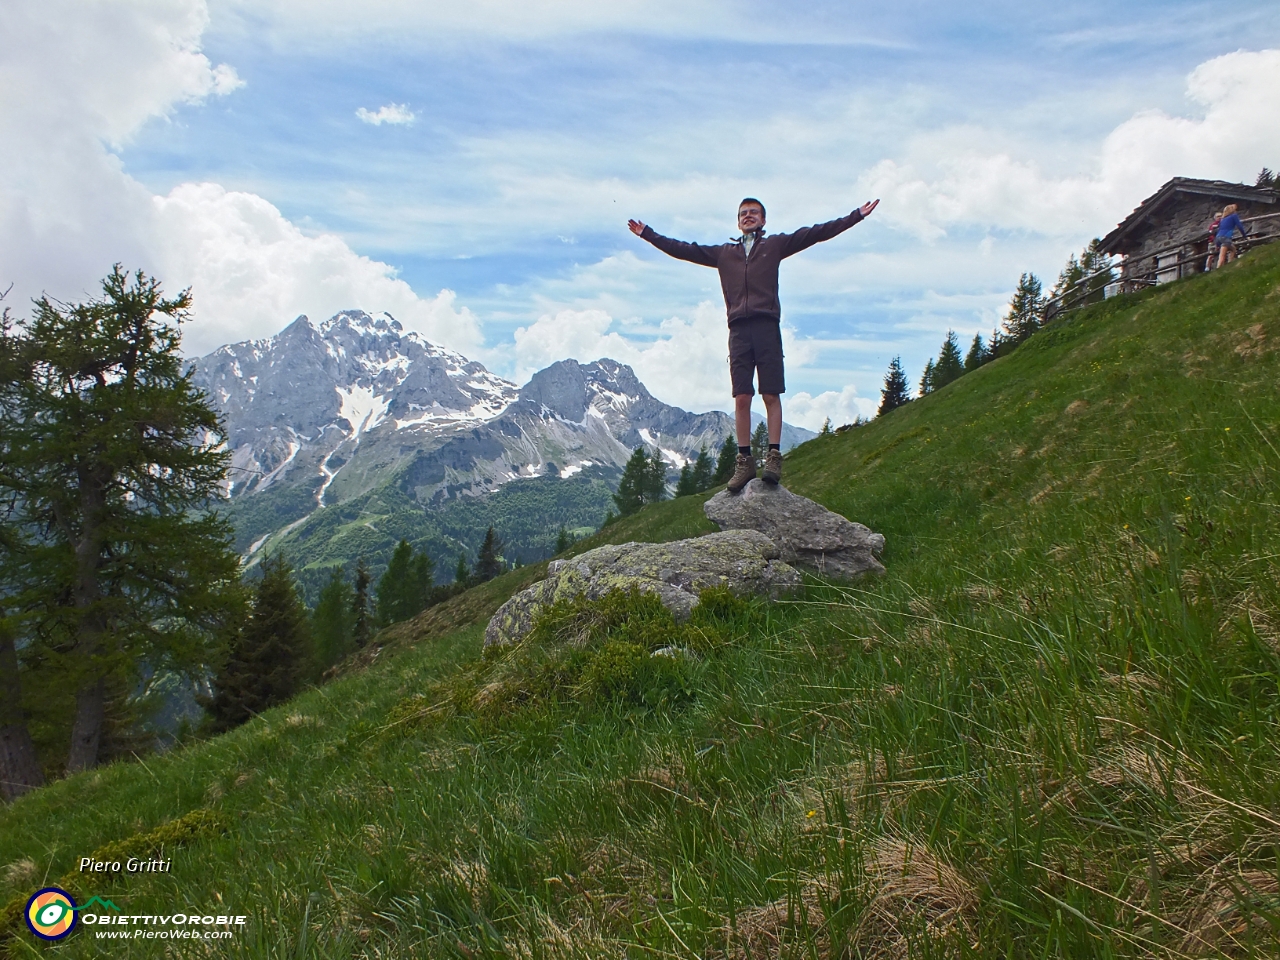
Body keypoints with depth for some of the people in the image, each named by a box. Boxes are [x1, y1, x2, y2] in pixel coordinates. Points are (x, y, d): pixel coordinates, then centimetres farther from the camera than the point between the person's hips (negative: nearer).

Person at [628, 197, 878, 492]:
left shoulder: (775, 245, 17)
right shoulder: (723, 253, 22)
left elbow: (815, 233, 13)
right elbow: (682, 249, 25)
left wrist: (856, 215, 8)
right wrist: (647, 234, 25)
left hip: (767, 326, -2)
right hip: (738, 329, 2)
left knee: (771, 395, -6)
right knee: (741, 398, -3)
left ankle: (774, 456, -5)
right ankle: (744, 460, -1)